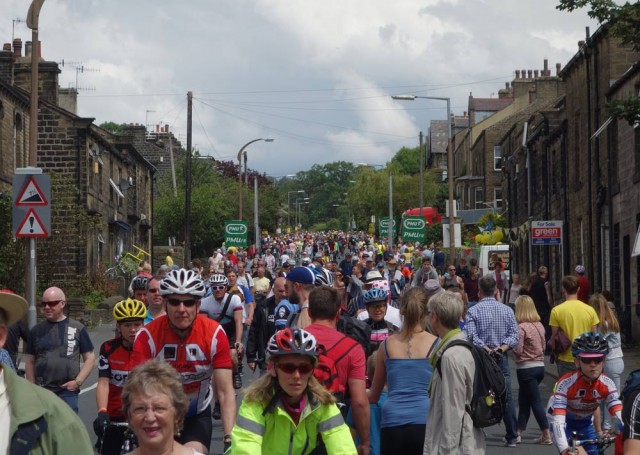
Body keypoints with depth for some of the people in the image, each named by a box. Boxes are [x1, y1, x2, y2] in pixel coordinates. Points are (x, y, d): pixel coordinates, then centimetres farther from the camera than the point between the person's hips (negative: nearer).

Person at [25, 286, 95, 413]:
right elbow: (30, 362, 12)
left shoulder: (77, 328, 2)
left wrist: (78, 381, -8)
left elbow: (90, 358, 4)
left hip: (68, 392, -2)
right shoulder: (37, 330, 8)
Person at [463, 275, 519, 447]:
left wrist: (487, 349, -14)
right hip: (502, 358, 2)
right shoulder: (507, 310, 4)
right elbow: (514, 335, -4)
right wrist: (502, 348, -11)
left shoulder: (473, 311, -5)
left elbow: (471, 336, -16)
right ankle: (511, 437, 7)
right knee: (506, 397, 5)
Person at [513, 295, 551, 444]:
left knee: (536, 402, -2)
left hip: (526, 368, -7)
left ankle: (546, 436, 2)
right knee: (523, 400, 15)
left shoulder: (522, 327, -16)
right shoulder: (539, 325, 7)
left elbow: (518, 350, -18)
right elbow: (543, 347, 14)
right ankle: (518, 433, 15)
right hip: (540, 366, 7)